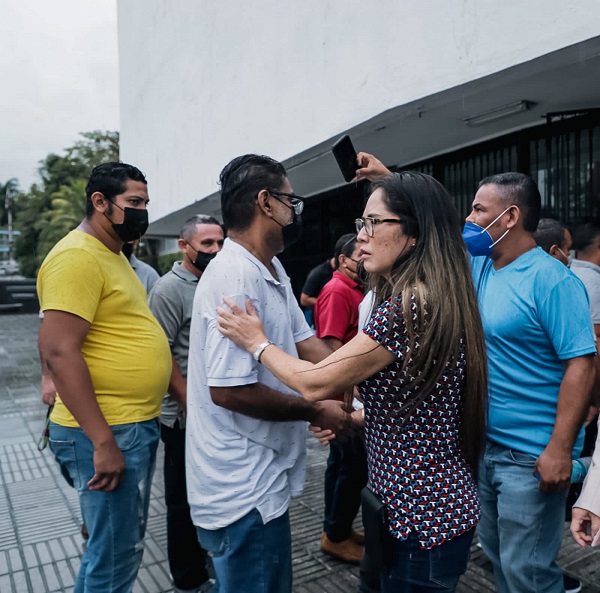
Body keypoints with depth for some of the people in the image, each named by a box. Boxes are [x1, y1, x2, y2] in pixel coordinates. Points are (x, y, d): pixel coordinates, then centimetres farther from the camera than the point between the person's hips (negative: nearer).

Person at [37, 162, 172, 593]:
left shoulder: (114, 254, 14)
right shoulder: (77, 257, -17)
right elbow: (58, 352, -24)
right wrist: (103, 441, -23)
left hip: (139, 425, 10)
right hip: (107, 432, -10)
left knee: (128, 545, 23)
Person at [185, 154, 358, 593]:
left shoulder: (274, 271, 7)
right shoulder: (236, 279, -26)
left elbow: (304, 342, 6)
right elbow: (228, 389, -29)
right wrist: (315, 411, -17)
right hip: (243, 489, -9)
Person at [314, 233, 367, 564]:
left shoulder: (355, 289, 11)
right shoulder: (337, 291, -16)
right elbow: (331, 346, -22)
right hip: (345, 393, -10)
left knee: (343, 462, 18)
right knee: (353, 464, 1)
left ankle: (337, 529, 33)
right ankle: (335, 535, 19)